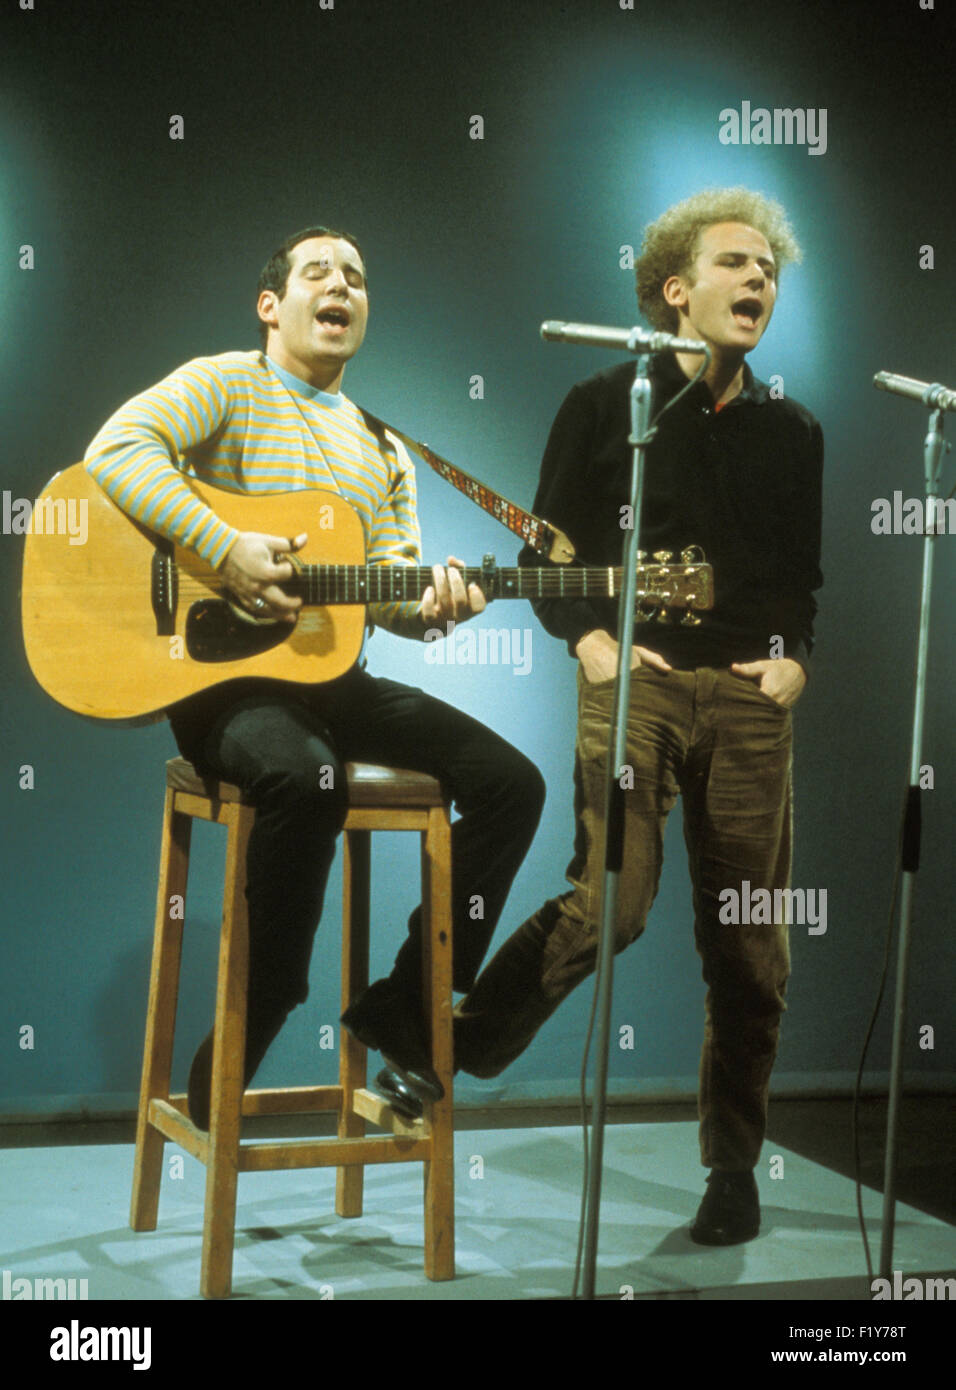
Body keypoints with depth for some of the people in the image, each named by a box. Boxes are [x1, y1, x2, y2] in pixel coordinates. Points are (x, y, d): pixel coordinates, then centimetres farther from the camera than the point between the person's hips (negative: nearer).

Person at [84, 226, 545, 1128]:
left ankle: (402, 1008, 3)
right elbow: (118, 449, -17)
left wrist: (427, 605, -12)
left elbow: (387, 594, 13)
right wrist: (227, 550, -26)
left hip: (329, 674, 7)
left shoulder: (382, 450, 20)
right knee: (306, 777, -38)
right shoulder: (225, 385, 1)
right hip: (217, 668, -7)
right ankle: (233, 1055, -21)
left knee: (511, 783, -8)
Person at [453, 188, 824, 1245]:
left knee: (749, 941, 3)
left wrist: (797, 657, 3)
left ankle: (733, 1163, 17)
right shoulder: (605, 406, 8)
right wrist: (592, 643, -6)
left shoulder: (792, 435, 17)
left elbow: (815, 577, 21)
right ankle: (451, 1056, 0)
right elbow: (547, 553, 8)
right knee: (607, 904, -20)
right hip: (635, 678, -3)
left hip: (751, 693, 3)